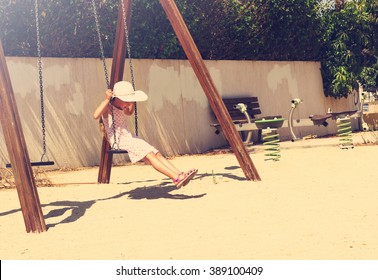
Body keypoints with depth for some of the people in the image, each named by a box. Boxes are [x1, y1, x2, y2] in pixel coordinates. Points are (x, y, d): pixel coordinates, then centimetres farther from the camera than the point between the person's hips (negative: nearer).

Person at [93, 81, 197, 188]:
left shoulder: (120, 108, 18)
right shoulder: (107, 107, -8)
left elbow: (130, 113, 41)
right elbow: (96, 116, -29)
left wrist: (132, 102, 26)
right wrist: (106, 100, -32)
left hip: (129, 138, 9)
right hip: (118, 141, -9)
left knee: (157, 154, -9)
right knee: (149, 155, -25)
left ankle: (180, 174, -20)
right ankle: (176, 178, -33)